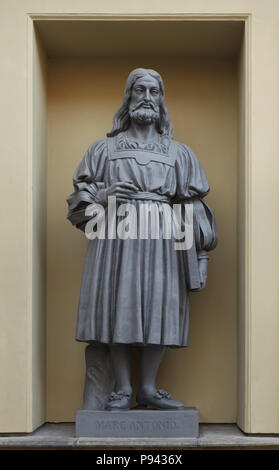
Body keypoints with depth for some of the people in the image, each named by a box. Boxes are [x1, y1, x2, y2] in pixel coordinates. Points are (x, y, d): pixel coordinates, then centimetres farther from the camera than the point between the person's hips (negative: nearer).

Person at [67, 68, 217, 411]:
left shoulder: (178, 153, 17)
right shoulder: (104, 148, 16)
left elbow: (192, 205, 11)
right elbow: (80, 196, 14)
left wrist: (200, 251, 2)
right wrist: (102, 196, -8)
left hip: (162, 237, 1)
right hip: (116, 234, 0)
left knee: (160, 309, -4)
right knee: (117, 307, -6)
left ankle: (148, 388, 6)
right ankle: (122, 389, 2)